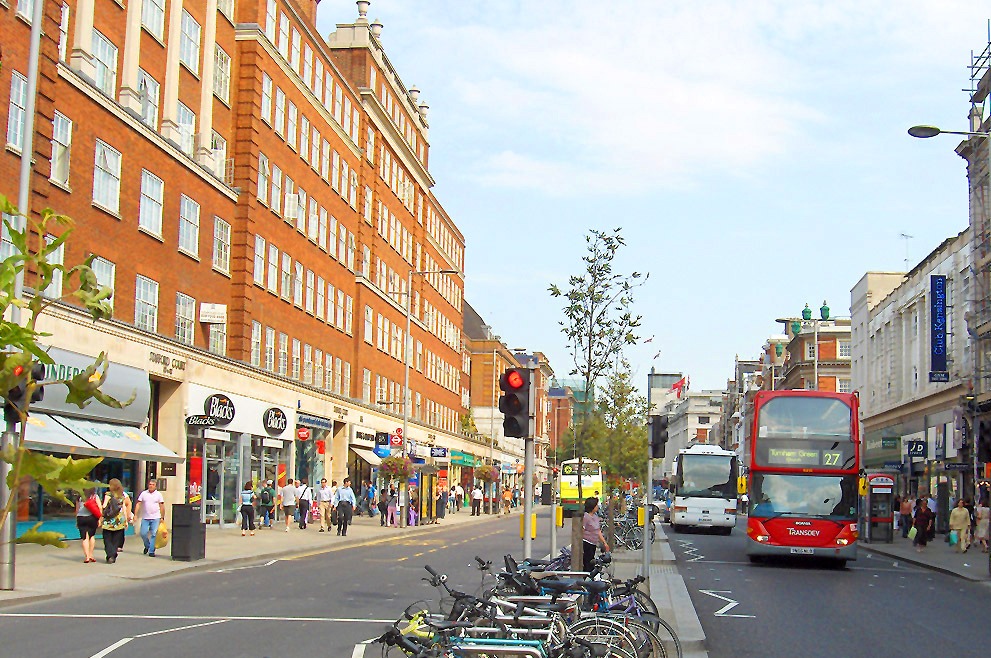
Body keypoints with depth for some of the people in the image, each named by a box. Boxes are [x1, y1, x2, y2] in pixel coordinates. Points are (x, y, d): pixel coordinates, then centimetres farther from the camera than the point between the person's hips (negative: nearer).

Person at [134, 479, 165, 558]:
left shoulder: (158, 494, 3)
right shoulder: (143, 493, 5)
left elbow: (162, 506, 5)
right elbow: (138, 504, 4)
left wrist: (162, 517, 2)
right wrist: (135, 515, -4)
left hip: (155, 518, -1)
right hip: (145, 518, 1)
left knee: (153, 534, -4)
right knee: (143, 533, -2)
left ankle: (151, 551, 2)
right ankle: (147, 546, 25)